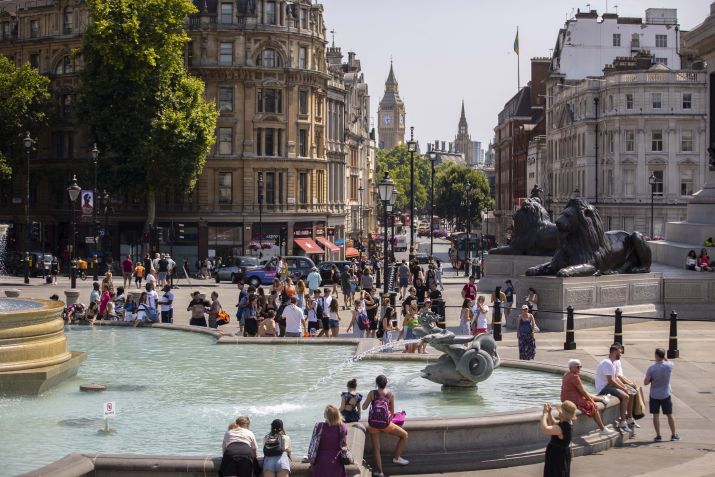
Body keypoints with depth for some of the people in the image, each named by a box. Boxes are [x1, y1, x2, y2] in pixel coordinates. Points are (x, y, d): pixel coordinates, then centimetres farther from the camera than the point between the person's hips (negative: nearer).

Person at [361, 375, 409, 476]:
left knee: (376, 448, 9)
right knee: (404, 435, 19)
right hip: (385, 424, -1)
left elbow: (364, 407, -7)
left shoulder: (372, 393, -6)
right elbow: (392, 412, 6)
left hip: (373, 423, 1)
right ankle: (396, 457, 16)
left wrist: (365, 401, 13)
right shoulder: (391, 395, -3)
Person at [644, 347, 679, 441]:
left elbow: (645, 382, -12)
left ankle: (658, 435, 7)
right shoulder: (669, 365, -10)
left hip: (654, 395, -2)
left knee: (656, 415, 7)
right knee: (669, 415, 13)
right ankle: (674, 435, 20)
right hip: (666, 395, 2)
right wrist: (664, 357, 6)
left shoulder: (651, 368, -17)